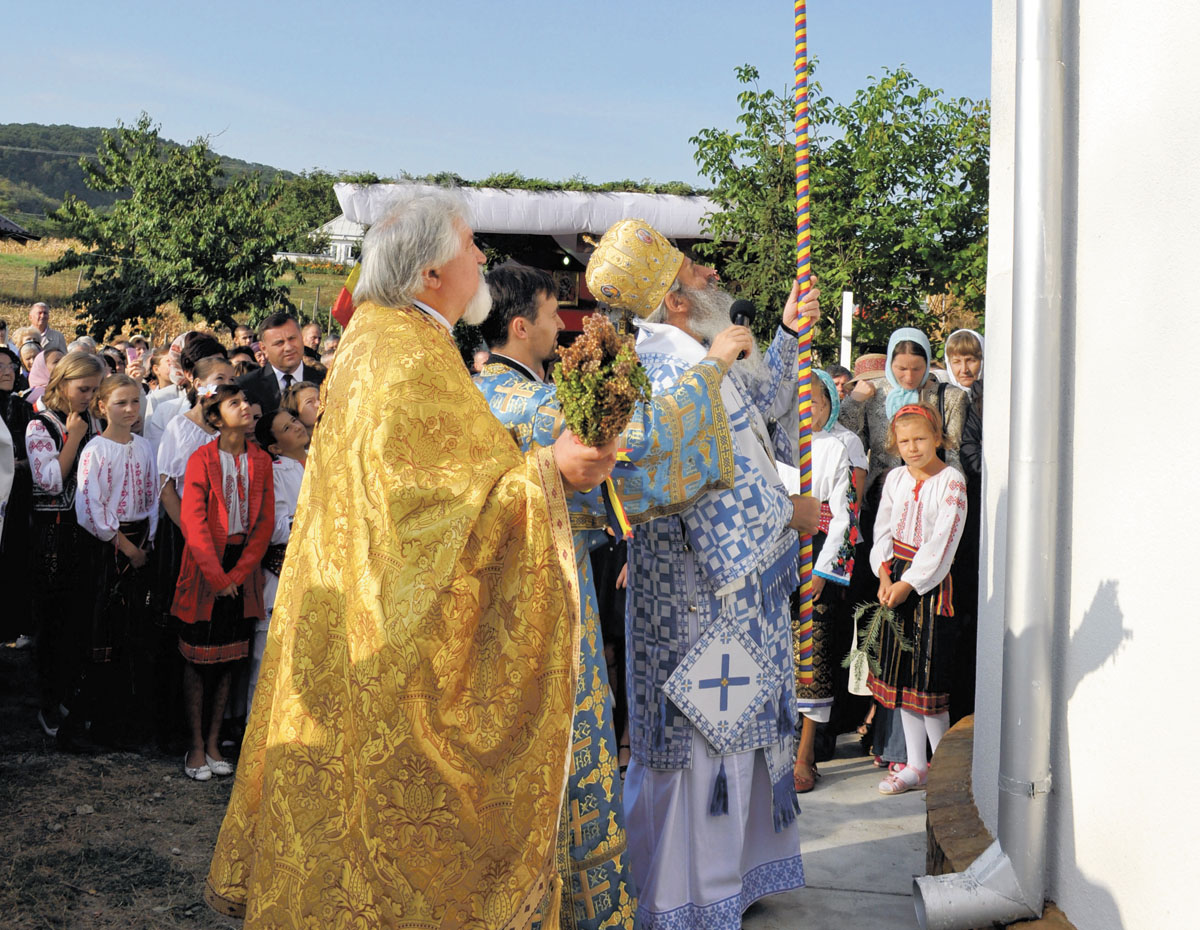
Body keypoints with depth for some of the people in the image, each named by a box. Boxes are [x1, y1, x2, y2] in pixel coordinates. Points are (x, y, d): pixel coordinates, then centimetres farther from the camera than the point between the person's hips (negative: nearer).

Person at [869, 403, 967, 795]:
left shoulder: (951, 481, -10)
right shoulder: (895, 479, 8)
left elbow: (943, 541, -14)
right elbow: (883, 530, 9)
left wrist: (909, 582, -16)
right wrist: (884, 574, -6)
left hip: (930, 582, -6)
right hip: (896, 579, 6)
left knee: (930, 672, -6)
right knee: (901, 673, 9)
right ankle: (915, 765, 20)